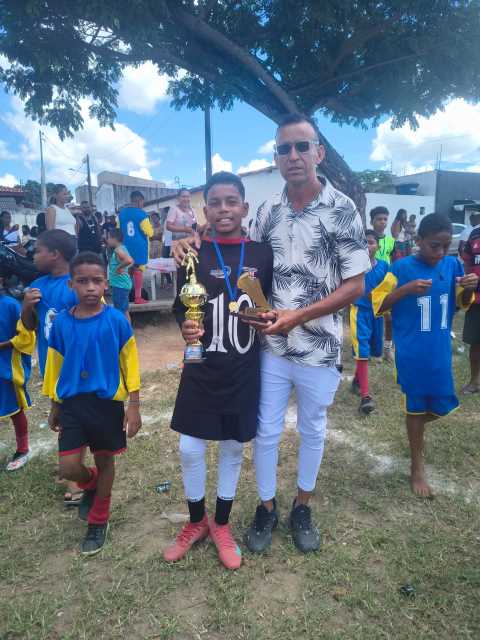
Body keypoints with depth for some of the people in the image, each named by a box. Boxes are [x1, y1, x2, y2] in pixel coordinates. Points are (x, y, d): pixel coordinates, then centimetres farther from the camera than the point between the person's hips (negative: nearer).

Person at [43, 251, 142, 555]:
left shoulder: (117, 320, -11)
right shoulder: (61, 322, -4)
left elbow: (130, 364, -6)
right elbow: (55, 366, 6)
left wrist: (134, 406, -7)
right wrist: (54, 406, 12)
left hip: (107, 402, -2)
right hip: (72, 403, 2)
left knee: (105, 461, 13)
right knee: (69, 468, -1)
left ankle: (98, 522, 35)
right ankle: (92, 484, 36)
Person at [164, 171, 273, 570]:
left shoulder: (262, 254, -1)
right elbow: (181, 309, 0)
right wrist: (185, 328, -21)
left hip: (243, 372, 1)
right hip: (201, 371, -1)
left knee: (234, 448, 14)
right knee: (190, 450, 7)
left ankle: (222, 525, 38)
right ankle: (196, 522, 36)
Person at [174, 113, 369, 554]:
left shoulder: (343, 210, -10)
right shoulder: (268, 211, 2)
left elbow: (355, 286, -11)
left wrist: (299, 316, -21)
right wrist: (197, 241, -4)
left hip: (319, 350, -2)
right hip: (272, 346, 3)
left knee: (312, 431, 17)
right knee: (266, 431, 13)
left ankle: (302, 508, 41)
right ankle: (267, 508, 37)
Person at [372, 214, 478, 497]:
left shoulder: (453, 265, -1)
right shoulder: (402, 268, -12)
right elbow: (378, 305, -11)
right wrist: (406, 289, -25)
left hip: (440, 350, 4)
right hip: (412, 352, -4)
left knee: (443, 404, 14)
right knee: (416, 405, 9)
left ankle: (419, 426, 49)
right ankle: (417, 467, 26)